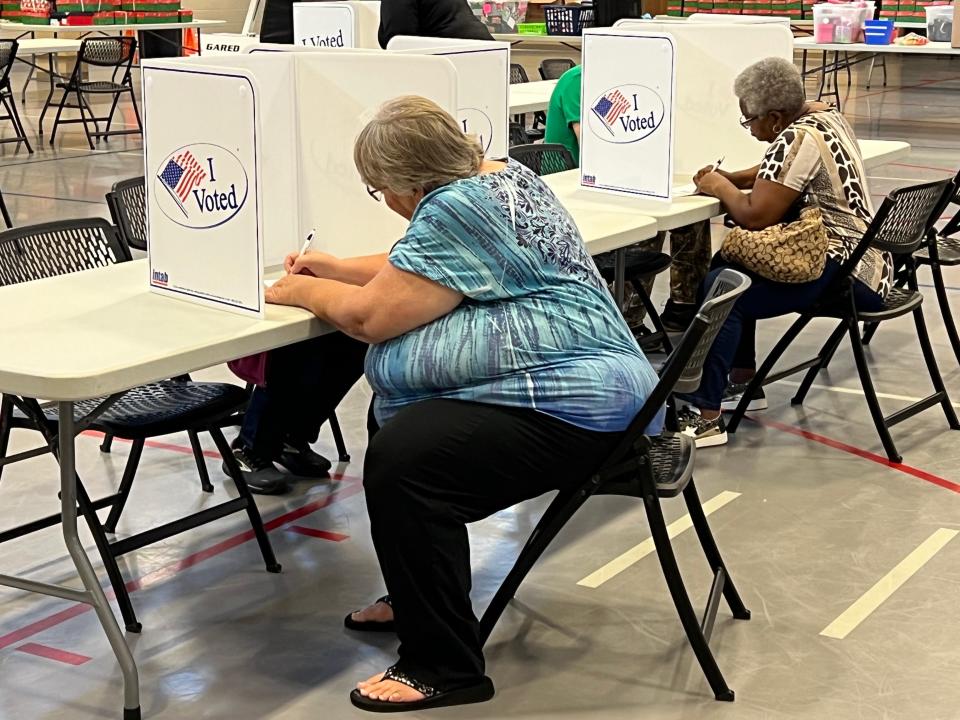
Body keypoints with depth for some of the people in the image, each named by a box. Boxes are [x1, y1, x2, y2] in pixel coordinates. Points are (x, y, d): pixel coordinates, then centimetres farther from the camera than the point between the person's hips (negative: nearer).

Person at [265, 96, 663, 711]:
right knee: (396, 417, 20)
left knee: (400, 462, -23)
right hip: (577, 380, 12)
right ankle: (419, 598, 28)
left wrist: (300, 291, 2)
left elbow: (371, 314, -16)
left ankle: (445, 668, -12)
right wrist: (337, 268, 26)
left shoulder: (456, 208, -18)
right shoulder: (502, 175, 14)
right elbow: (421, 271, 29)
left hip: (570, 405, -12)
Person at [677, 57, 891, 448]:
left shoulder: (798, 139, -20)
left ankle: (705, 416, -19)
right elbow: (781, 174, 24)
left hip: (849, 274, -11)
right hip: (858, 256, 11)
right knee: (728, 264, 17)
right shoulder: (823, 114, 10)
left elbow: (755, 216, -23)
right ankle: (743, 382, 22)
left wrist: (722, 189, -5)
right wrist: (729, 178, 9)